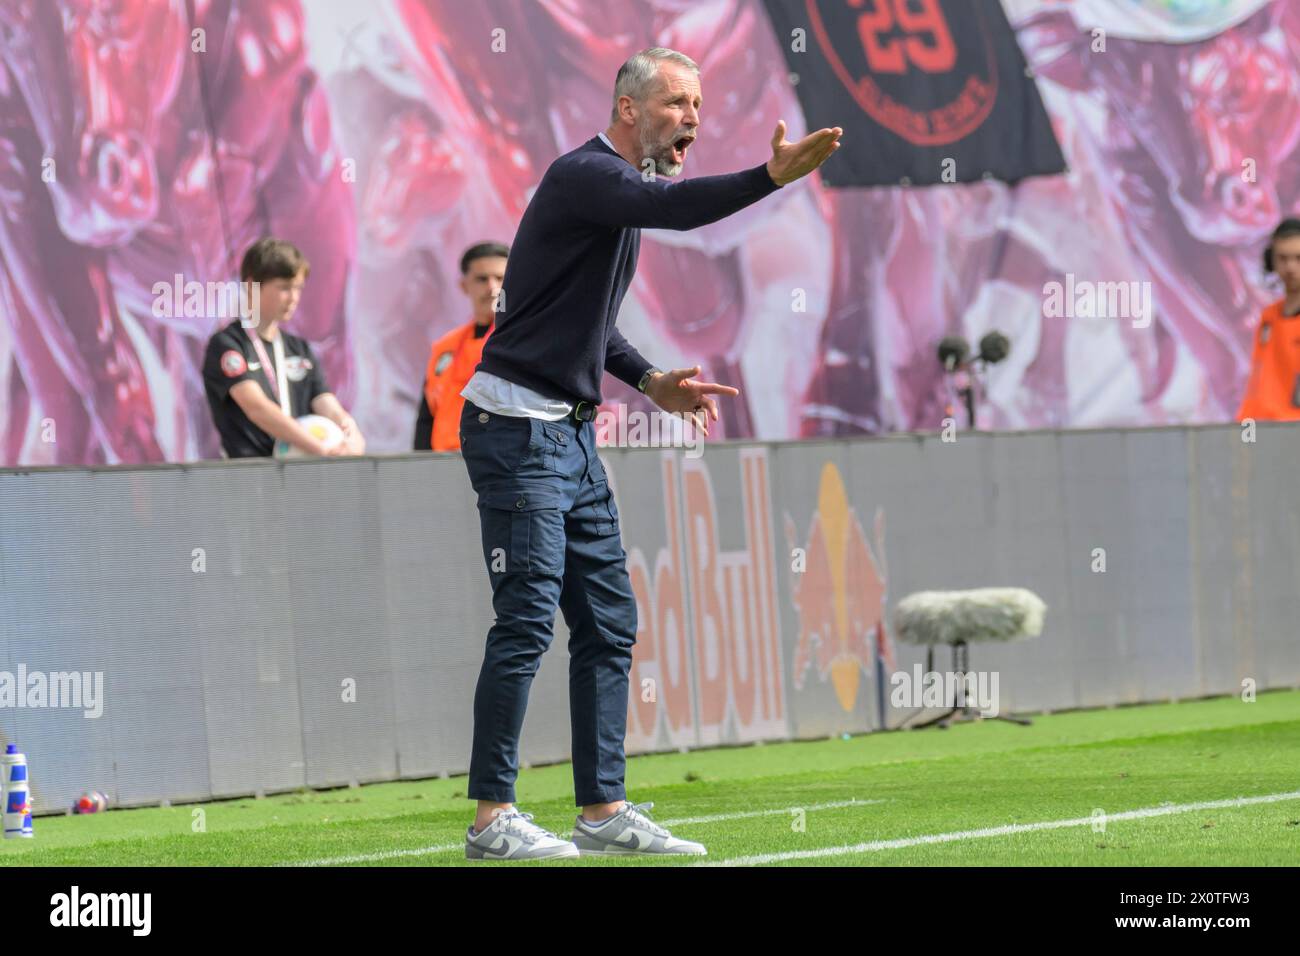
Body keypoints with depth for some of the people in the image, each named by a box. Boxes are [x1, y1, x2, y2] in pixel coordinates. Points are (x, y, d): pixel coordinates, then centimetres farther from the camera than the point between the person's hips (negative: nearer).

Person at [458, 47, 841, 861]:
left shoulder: (623, 187, 17)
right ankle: (492, 818, -6)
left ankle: (604, 810, 13)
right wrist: (771, 177, -47)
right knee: (528, 620, -10)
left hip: (574, 435, 10)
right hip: (517, 430, -10)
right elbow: (676, 208, -35)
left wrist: (651, 383, 14)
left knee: (609, 623, 9)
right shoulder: (587, 174, -14)